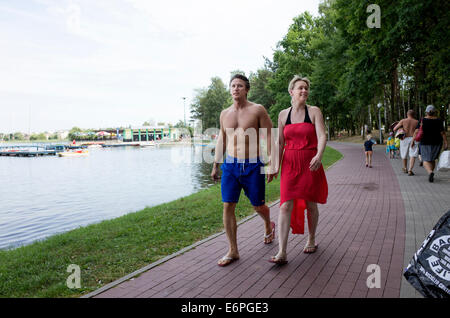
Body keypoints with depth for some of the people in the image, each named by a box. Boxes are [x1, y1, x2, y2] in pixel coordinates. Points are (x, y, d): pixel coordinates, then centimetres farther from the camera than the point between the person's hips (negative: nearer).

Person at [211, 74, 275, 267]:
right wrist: (215, 166, 18)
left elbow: (269, 138, -3)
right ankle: (233, 251, 9)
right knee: (228, 207, -3)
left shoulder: (257, 110, -3)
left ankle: (269, 226, 44)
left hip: (252, 166, -3)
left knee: (258, 206, 8)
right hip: (230, 165, 4)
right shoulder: (225, 114, 10)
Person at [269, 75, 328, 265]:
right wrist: (276, 165, 8)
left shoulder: (314, 111, 2)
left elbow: (322, 136, -10)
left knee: (311, 204, 10)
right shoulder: (283, 114, 9)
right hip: (289, 164, 1)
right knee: (285, 205, -8)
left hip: (310, 163, -1)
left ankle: (311, 240, 33)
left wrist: (319, 155, -28)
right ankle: (282, 253, -9)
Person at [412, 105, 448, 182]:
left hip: (425, 143, -2)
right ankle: (431, 176, 18)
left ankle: (430, 172, -27)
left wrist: (413, 140, -10)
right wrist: (445, 143, -7)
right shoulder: (439, 121, -5)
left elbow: (416, 131, -13)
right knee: (433, 159, 18)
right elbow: (442, 133, -9)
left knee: (426, 161, 0)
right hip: (437, 143, 2)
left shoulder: (422, 121, -6)